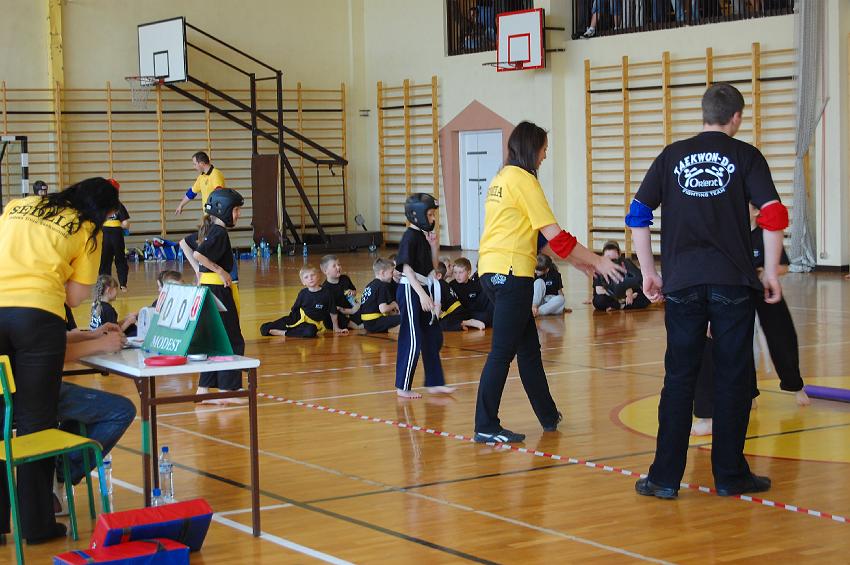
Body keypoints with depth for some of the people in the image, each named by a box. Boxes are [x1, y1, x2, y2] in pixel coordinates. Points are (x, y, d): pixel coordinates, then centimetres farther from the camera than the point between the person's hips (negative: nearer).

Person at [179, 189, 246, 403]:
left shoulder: (207, 230, 12)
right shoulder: (220, 233, -16)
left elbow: (184, 243, 24)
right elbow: (199, 254, -28)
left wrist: (199, 270, 19)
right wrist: (220, 271, -17)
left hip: (207, 287, 9)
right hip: (219, 290, -9)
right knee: (232, 342, -2)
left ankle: (204, 390, 16)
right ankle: (226, 391, 0)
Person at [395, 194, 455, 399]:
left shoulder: (424, 235, 11)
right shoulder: (410, 237, -14)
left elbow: (432, 266, 16)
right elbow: (406, 268, -20)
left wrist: (434, 246, 0)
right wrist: (421, 294, -27)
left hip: (424, 289, 9)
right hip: (410, 290, -9)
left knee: (433, 337, 12)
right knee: (412, 341, -5)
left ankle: (434, 383, 20)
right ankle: (403, 387, 4)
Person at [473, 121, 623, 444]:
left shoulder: (502, 178, 17)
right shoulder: (523, 179, -10)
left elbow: (536, 235, 21)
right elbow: (554, 235, -12)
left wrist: (576, 259, 21)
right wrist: (597, 262, -4)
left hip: (492, 272, 9)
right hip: (511, 274, -9)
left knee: (529, 347, 17)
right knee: (502, 352, -5)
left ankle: (549, 416, 26)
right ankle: (486, 427, -2)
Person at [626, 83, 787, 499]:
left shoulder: (673, 155, 10)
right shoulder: (745, 156, 3)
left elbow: (638, 214, 6)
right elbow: (773, 214, -7)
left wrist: (649, 272, 14)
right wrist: (771, 272, 3)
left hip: (683, 283, 2)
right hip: (733, 282, -2)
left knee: (678, 378, 6)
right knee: (732, 378, 6)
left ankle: (665, 476, 5)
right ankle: (730, 474, 11)